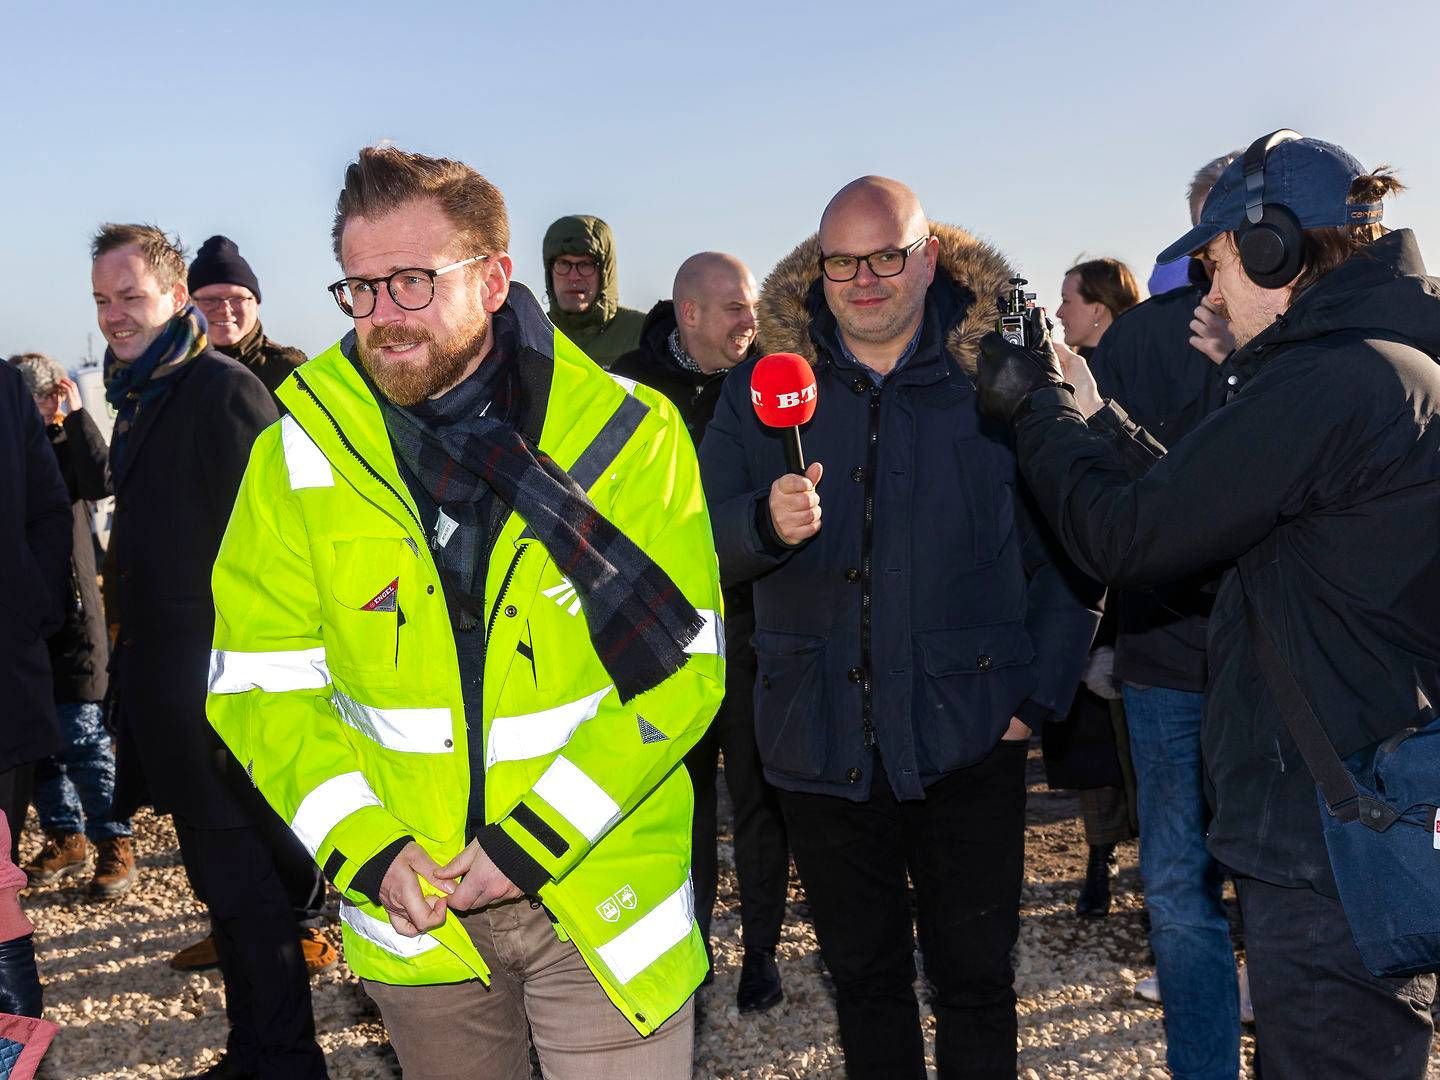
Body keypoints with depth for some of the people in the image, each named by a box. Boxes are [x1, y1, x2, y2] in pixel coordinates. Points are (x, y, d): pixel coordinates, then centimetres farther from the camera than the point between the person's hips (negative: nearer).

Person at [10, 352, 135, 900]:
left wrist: (76, 412, -19)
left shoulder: (64, 447, -4)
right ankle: (64, 837, 27)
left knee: (82, 738, -3)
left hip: (70, 620, -4)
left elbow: (101, 479, -25)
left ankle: (114, 844, 9)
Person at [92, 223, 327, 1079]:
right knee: (224, 875, 16)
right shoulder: (141, 396, 15)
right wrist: (132, 665, 20)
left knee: (240, 876, -1)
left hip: (215, 683, -9)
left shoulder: (225, 390, -14)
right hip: (162, 681, 9)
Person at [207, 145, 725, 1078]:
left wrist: (531, 843, -17)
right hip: (412, 909, 3)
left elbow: (682, 669, -12)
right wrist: (365, 849, -12)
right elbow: (262, 682, -2)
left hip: (604, 895, -2)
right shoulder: (302, 450, -5)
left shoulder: (628, 433, -11)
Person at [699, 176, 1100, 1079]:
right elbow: (703, 545, 1)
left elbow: (1070, 548, 1)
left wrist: (1040, 694, -6)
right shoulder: (763, 384, 2)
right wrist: (767, 523, -21)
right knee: (863, 972, 17)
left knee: (977, 977, 9)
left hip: (966, 735, -2)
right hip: (821, 741, 2)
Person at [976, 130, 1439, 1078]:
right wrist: (1082, 407, 11)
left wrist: (1044, 407, -2)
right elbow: (1195, 501, 13)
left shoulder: (1327, 383, -21)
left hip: (1332, 850, -10)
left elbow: (1125, 535, -17)